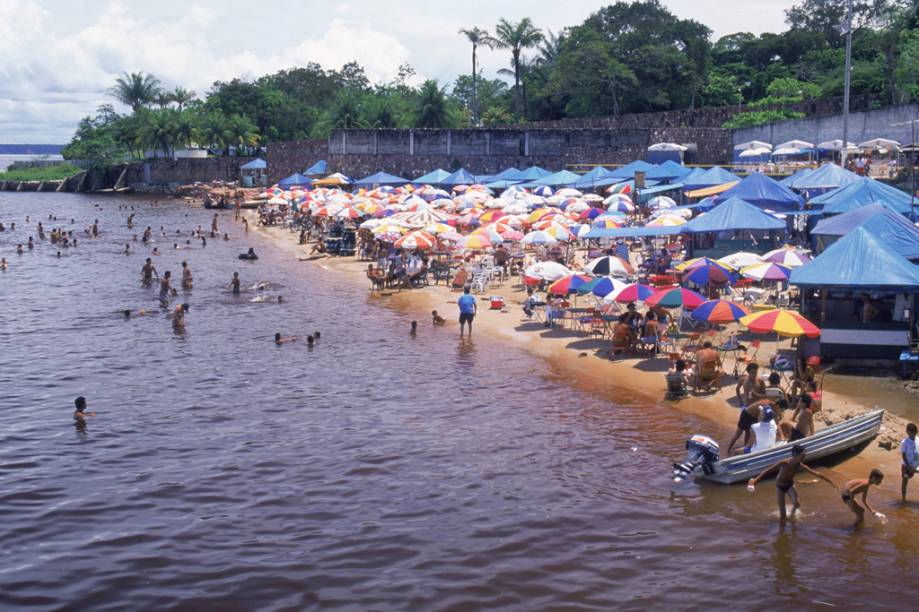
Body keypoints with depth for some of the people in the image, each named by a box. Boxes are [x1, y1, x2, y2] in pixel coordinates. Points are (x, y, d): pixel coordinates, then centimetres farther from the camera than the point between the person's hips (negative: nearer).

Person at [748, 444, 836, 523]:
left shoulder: (799, 465, -19)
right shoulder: (784, 463, -32)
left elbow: (815, 473, -8)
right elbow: (768, 470, -35)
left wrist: (830, 481, -1)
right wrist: (756, 479, -45)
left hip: (790, 485, 3)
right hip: (780, 487, -3)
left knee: (797, 503, -23)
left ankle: (792, 513, 13)